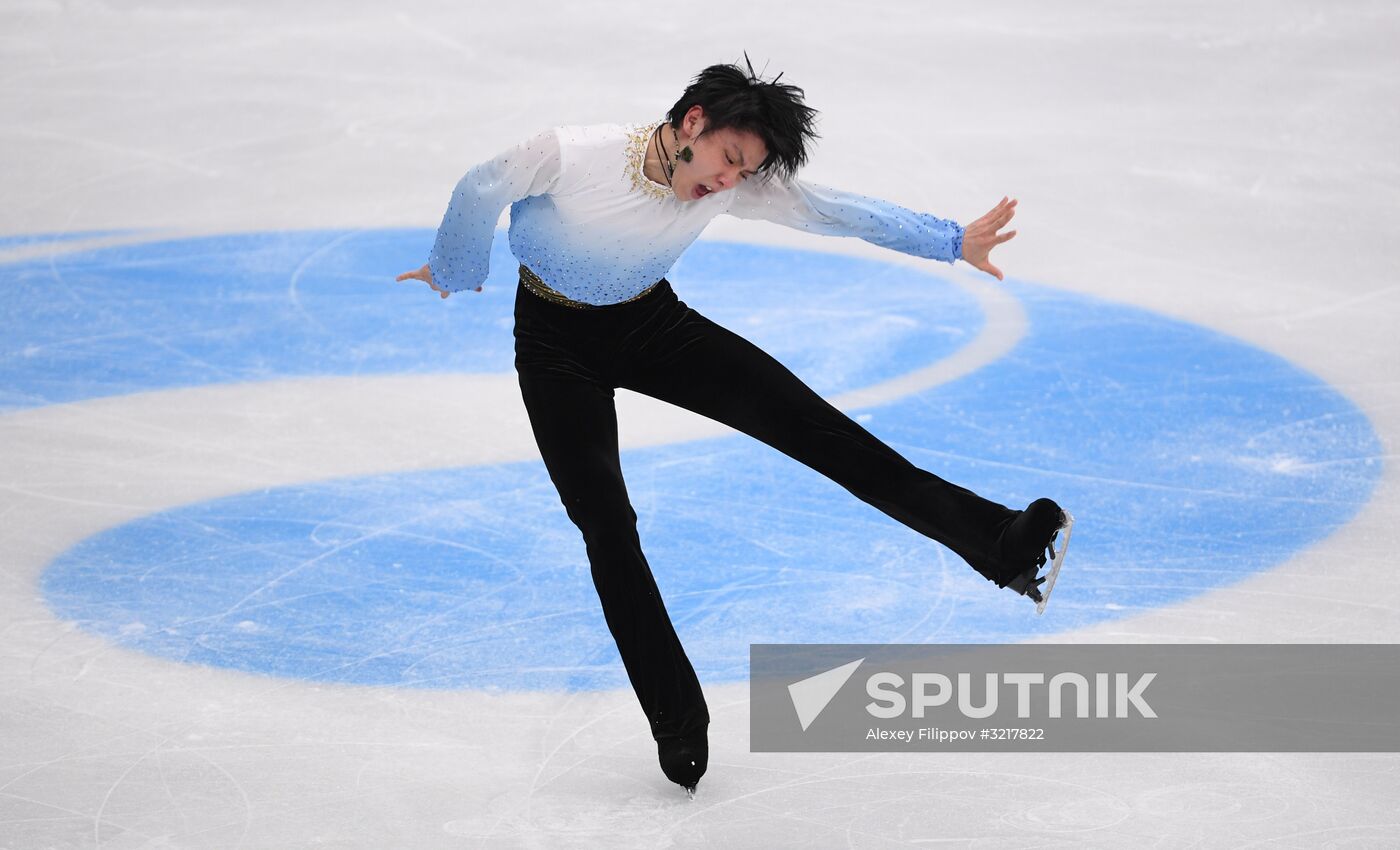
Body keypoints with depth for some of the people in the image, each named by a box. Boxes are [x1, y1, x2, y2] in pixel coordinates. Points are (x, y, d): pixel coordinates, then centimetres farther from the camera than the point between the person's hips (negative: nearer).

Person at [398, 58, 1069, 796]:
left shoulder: (736, 187, -18)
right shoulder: (572, 156, -30)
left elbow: (835, 211, -14)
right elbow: (483, 190, -13)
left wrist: (953, 242, -20)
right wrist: (454, 272, 6)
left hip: (651, 322, 3)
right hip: (556, 340, -3)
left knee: (809, 424, -11)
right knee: (606, 526, -9)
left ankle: (994, 541, -15)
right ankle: (677, 723, 0)